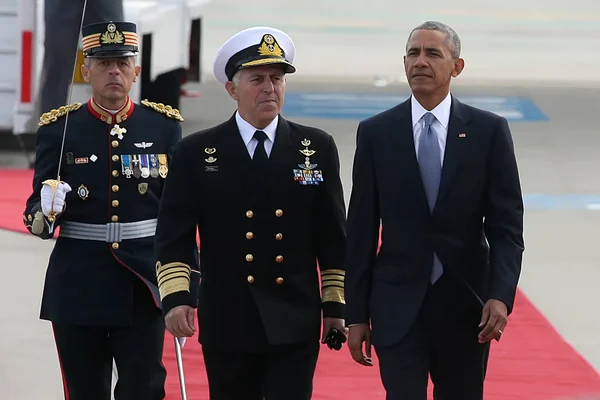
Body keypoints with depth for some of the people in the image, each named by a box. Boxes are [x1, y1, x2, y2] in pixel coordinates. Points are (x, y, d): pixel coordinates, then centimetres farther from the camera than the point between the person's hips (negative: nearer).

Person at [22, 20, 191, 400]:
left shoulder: (165, 125, 3)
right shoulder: (59, 128, 1)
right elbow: (36, 215, 1)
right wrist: (46, 211, -24)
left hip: (143, 286, 0)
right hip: (79, 287, 0)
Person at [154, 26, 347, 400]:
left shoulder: (318, 148, 5)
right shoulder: (196, 153, 2)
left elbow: (333, 237, 7)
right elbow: (173, 236, -1)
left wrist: (336, 304, 4)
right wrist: (175, 296, -14)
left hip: (295, 326, 0)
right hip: (227, 326, 0)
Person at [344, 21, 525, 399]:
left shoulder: (489, 131, 0)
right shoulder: (375, 133, 2)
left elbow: (507, 225, -2)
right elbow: (361, 230, 4)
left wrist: (501, 296, -16)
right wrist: (356, 314, 1)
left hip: (465, 304, 1)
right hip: (398, 305, 0)